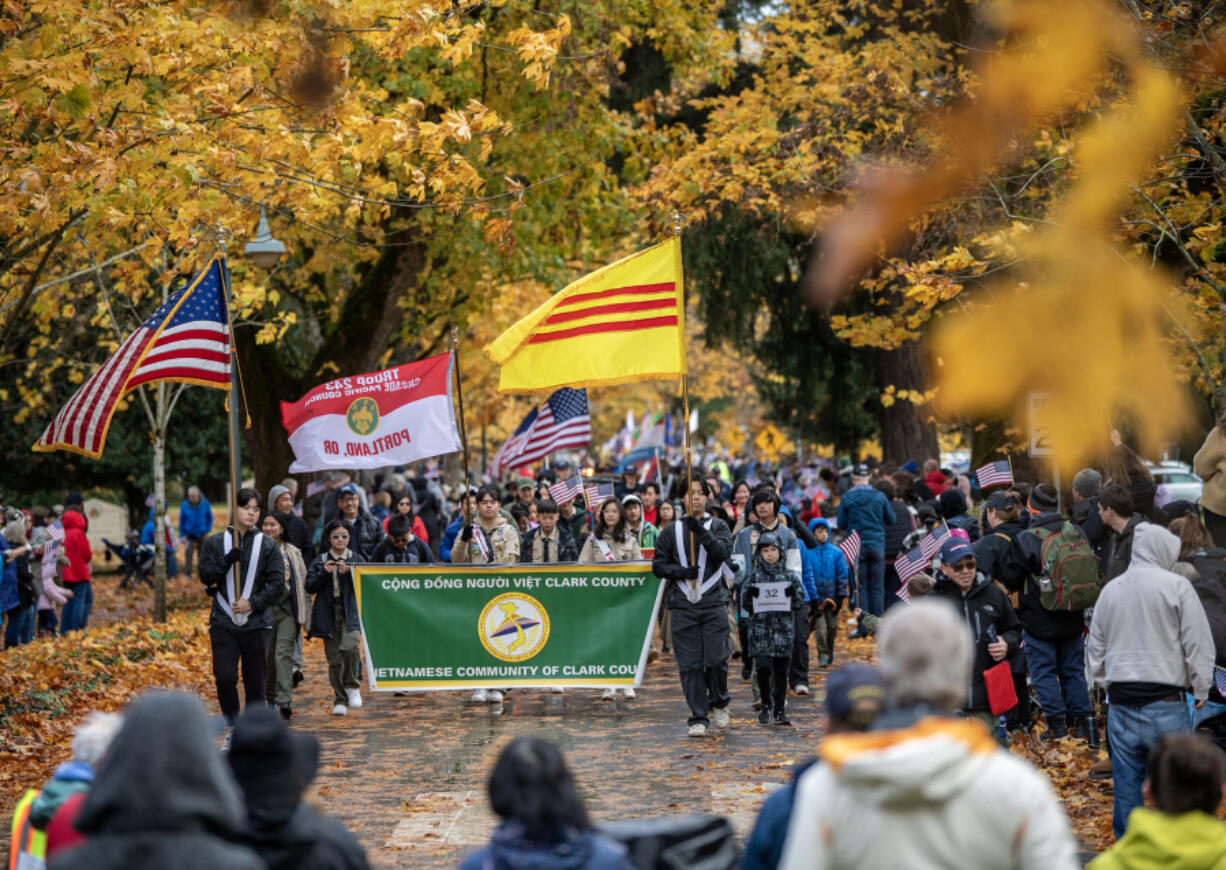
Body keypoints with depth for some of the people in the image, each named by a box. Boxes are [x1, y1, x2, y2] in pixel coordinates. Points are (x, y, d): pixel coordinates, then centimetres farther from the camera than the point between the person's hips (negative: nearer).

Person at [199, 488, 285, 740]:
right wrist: (228, 560, -14)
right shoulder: (215, 542, 8)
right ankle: (232, 727, 8)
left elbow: (277, 585, 1)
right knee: (225, 678, -10)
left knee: (255, 682, 2)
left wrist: (253, 603, -11)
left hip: (257, 623, 0)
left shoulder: (268, 545, 6)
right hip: (224, 622, 0)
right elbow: (206, 576, 0)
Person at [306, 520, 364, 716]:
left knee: (349, 647, -25)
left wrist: (349, 573, -18)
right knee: (333, 658, 2)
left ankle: (351, 686, -4)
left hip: (349, 612, -1)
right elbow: (310, 586, 0)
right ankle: (340, 701, 11)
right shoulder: (320, 561, 7)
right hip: (328, 614, 1)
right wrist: (324, 572, -14)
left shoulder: (355, 559, 6)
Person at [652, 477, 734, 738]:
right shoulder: (671, 531, 12)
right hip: (682, 605, 1)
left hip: (714, 603, -1)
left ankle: (719, 703, 20)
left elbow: (723, 552, -10)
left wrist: (701, 531, -22)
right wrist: (682, 571, -8)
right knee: (689, 664, -1)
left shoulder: (718, 526, 9)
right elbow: (658, 565, 9)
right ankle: (698, 718, 5)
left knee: (716, 659, -7)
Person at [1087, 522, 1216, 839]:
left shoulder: (1110, 590, 9)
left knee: (1126, 786, 10)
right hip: (1165, 703, -5)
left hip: (1120, 704, 5)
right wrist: (1201, 688, 5)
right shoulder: (1176, 587, -7)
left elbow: (1094, 648, 17)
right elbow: (1198, 643, -5)